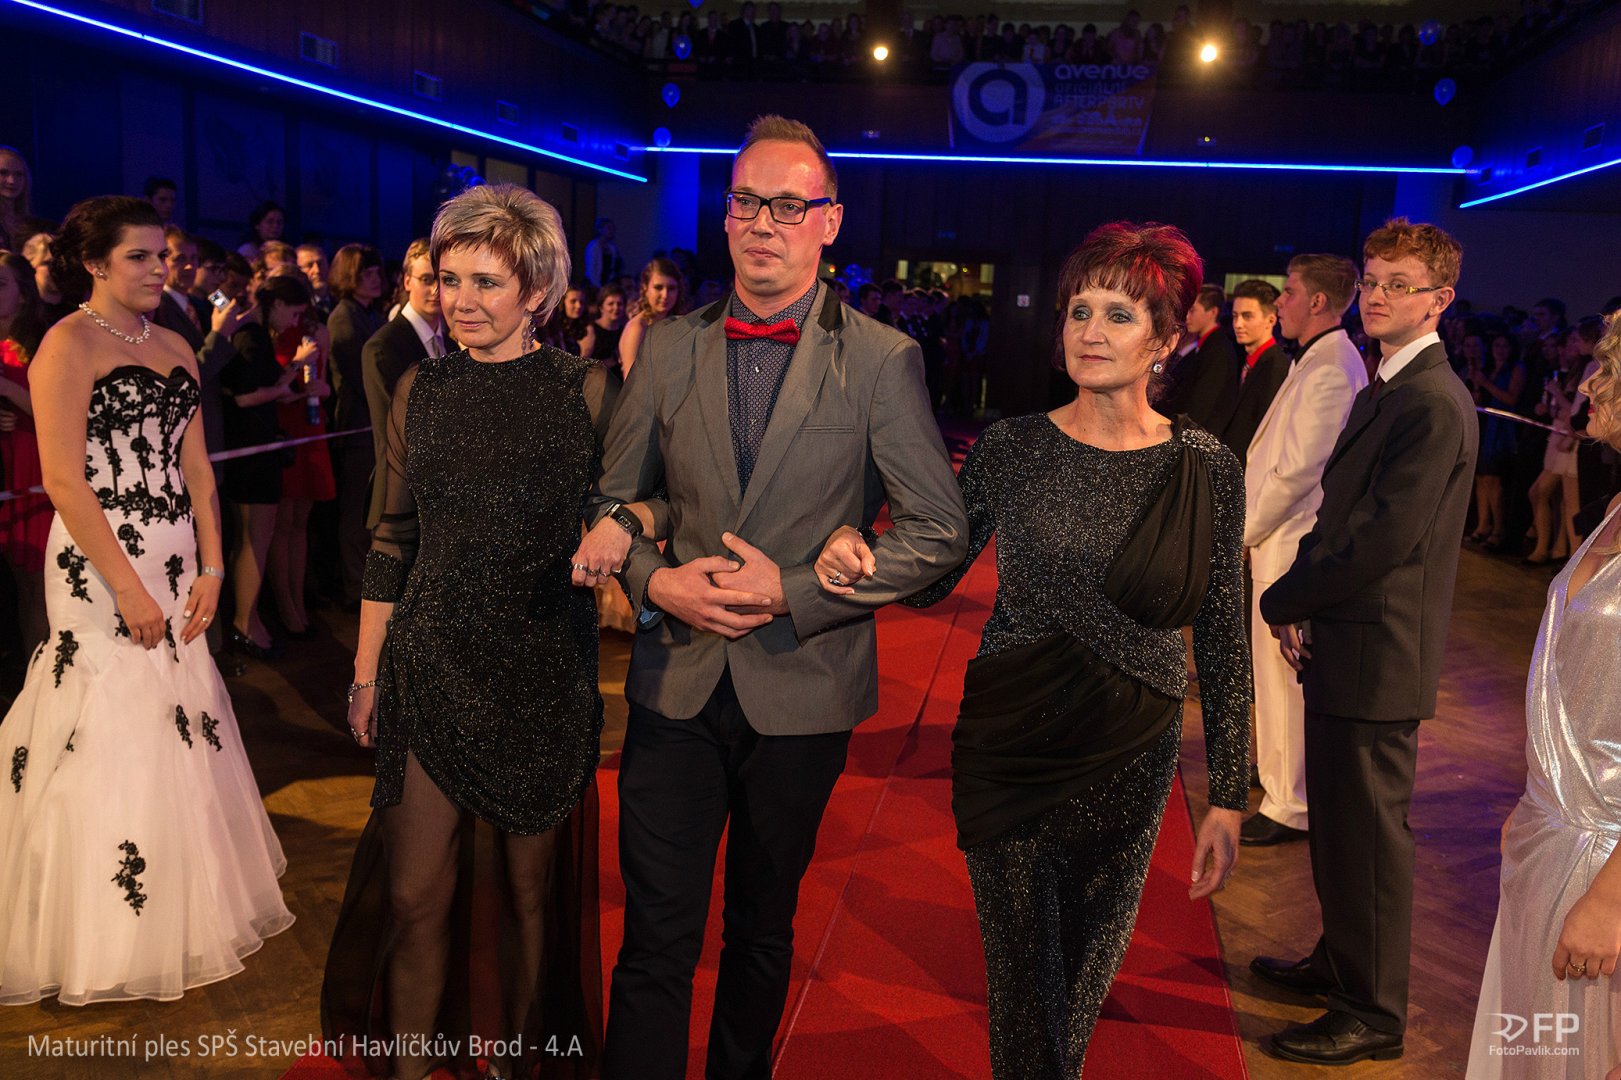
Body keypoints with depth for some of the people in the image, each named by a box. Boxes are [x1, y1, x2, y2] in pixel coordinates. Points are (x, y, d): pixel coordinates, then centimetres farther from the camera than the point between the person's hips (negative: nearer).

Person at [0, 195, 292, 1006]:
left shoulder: (175, 349, 12)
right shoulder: (68, 345, -8)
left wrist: (210, 568, 4)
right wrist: (128, 588, -16)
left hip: (174, 567, 6)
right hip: (101, 569, -6)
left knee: (177, 735, 13)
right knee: (110, 738, 2)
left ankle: (181, 907, 30)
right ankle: (107, 941, 18)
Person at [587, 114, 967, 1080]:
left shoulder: (883, 360, -8)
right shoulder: (669, 348, 2)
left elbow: (941, 530, -10)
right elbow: (611, 500, 9)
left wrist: (793, 592, -17)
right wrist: (653, 577, -11)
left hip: (800, 691, -1)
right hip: (676, 681, 2)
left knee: (763, 928, 19)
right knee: (657, 937, 5)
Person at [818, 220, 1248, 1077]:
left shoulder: (1205, 466, -6)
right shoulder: (1010, 449, -7)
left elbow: (1222, 636, -2)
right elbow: (931, 578, 2)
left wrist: (1228, 795, -1)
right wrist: (857, 562, -20)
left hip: (1129, 760, 1)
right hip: (1010, 750, -1)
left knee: (1091, 963, 20)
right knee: (1022, 973, 9)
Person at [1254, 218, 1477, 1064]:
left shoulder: (1433, 403, -19)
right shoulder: (1384, 387, 14)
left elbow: (1385, 538, -24)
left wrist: (1283, 600, -11)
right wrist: (1301, 600, 2)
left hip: (1377, 655, -10)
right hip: (1342, 644, 10)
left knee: (1369, 835, 3)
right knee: (1337, 824, 22)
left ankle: (1373, 1013, 19)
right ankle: (1342, 962, 40)